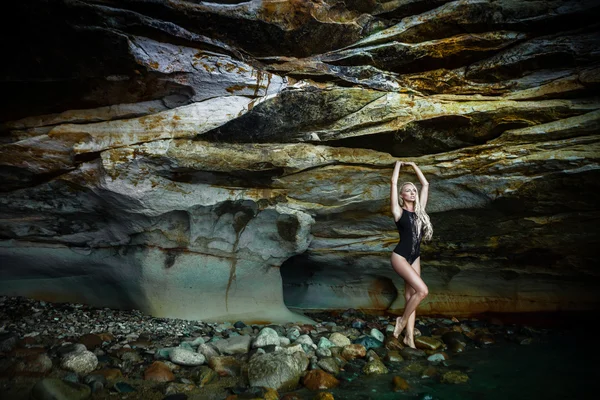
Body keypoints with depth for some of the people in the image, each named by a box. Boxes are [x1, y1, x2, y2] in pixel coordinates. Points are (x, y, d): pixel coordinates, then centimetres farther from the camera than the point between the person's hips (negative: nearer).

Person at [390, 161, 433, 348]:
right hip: (400, 256, -6)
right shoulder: (399, 211, -5)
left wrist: (413, 165, 16)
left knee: (411, 295, 5)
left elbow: (425, 184, 14)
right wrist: (398, 164, 6)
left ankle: (409, 337, 10)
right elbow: (394, 183, -8)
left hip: (415, 258, 6)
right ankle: (402, 320, 3)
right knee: (422, 290, -18)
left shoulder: (419, 210, 9)